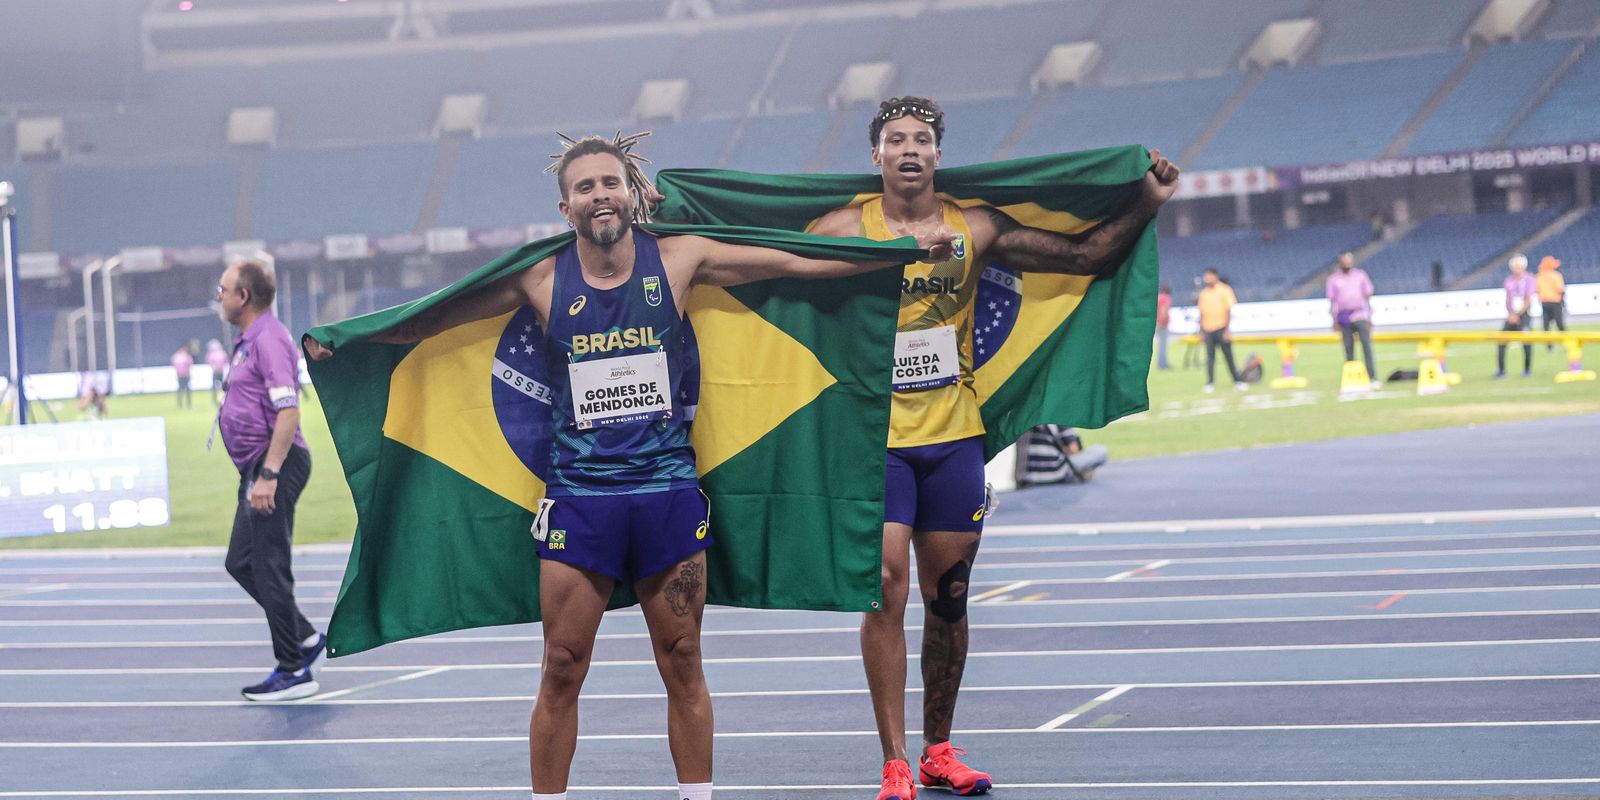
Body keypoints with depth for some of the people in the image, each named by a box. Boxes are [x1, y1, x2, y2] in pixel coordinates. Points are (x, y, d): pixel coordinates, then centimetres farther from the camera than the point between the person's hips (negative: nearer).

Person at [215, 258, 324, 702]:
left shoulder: (269, 340, -16)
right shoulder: (250, 341, 17)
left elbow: (288, 412, -24)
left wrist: (268, 475, -27)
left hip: (275, 464, -11)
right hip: (258, 466, 11)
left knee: (269, 568, -7)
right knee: (241, 563, 13)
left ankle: (294, 671, -2)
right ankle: (306, 639, 20)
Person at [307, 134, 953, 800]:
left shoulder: (678, 260, 0)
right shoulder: (541, 280, -1)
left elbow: (802, 264, 6)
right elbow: (433, 318, 8)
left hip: (668, 489, 0)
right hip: (578, 493, 0)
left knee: (682, 665, 7)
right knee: (562, 671, 1)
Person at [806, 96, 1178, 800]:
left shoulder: (975, 229, 4)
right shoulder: (847, 229, -3)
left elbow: (1088, 255, 7)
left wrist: (1146, 205, -2)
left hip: (954, 438, 3)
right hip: (877, 438, -3)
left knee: (948, 599, 9)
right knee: (886, 591, -11)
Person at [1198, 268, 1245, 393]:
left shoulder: (1224, 290, -2)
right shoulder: (1203, 293, 10)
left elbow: (1228, 311, -4)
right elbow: (1202, 313, 14)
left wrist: (1227, 330, -10)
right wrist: (1201, 331, 8)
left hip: (1221, 329, -3)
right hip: (1208, 330, 3)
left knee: (1228, 355, -1)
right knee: (1210, 356, 1)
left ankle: (1237, 381, 4)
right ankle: (1210, 383, 4)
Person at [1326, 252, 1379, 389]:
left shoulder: (1360, 275, 8)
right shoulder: (1334, 279, 7)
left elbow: (1367, 297, 10)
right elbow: (1332, 300, 8)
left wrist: (1369, 318, 5)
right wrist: (1334, 320, 2)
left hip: (1360, 315, -1)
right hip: (1344, 317, 1)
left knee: (1366, 345, -11)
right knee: (1348, 348, 3)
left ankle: (1372, 378, -14)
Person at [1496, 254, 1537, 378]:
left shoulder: (1528, 279, -4)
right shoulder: (1509, 280, 10)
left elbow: (1528, 301, -9)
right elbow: (1508, 300, 12)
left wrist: (1517, 315, -12)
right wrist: (1510, 314, -4)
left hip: (1523, 316, -4)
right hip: (1511, 316, 4)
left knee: (1526, 343, -5)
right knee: (1501, 342, -5)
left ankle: (1527, 370, 10)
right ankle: (1501, 370, 0)